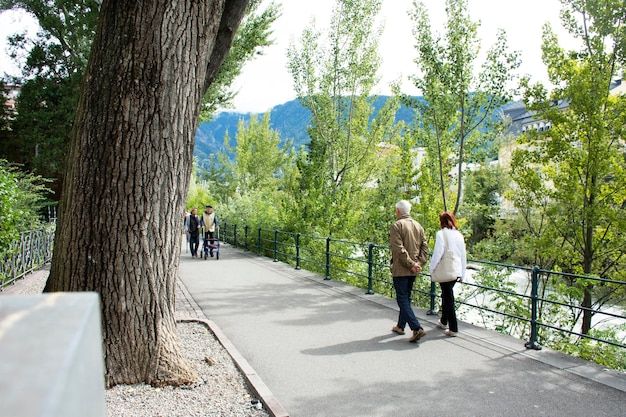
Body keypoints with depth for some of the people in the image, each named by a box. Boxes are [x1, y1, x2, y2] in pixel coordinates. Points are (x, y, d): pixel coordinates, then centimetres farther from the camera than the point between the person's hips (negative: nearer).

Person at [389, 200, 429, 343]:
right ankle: (401, 326, 30)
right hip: (413, 271, 7)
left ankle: (417, 328, -14)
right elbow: (425, 247, 7)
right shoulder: (418, 226, 11)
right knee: (406, 297, 18)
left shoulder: (396, 225, -11)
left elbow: (399, 249, -19)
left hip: (400, 269, -7)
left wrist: (411, 264, -15)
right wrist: (419, 263, -1)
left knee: (402, 299, -4)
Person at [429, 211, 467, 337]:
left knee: (448, 297, 1)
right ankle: (444, 321, 36)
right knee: (446, 294, 21)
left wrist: (432, 269, -4)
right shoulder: (459, 235, 7)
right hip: (457, 271, 6)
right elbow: (463, 256, 11)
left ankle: (453, 329, 1)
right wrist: (462, 274, 18)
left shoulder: (441, 234, -10)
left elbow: (437, 253, -15)